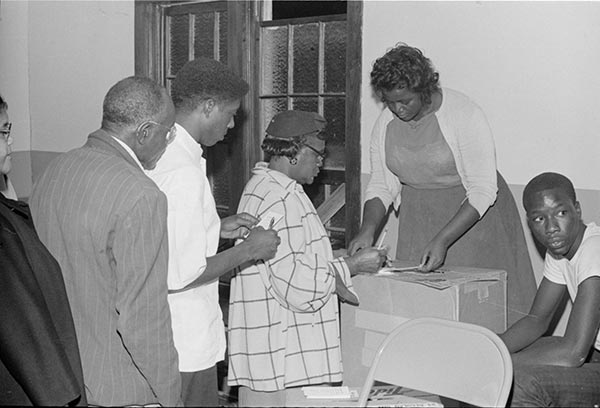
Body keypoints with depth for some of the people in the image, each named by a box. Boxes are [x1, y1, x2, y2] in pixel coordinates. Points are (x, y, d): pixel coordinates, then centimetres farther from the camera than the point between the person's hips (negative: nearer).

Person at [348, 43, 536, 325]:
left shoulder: (464, 115, -18)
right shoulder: (385, 124, -2)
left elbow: (483, 191, -19)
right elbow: (380, 186, 6)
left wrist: (442, 240, -27)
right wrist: (368, 229, -12)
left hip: (473, 214, -4)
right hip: (419, 219, 5)